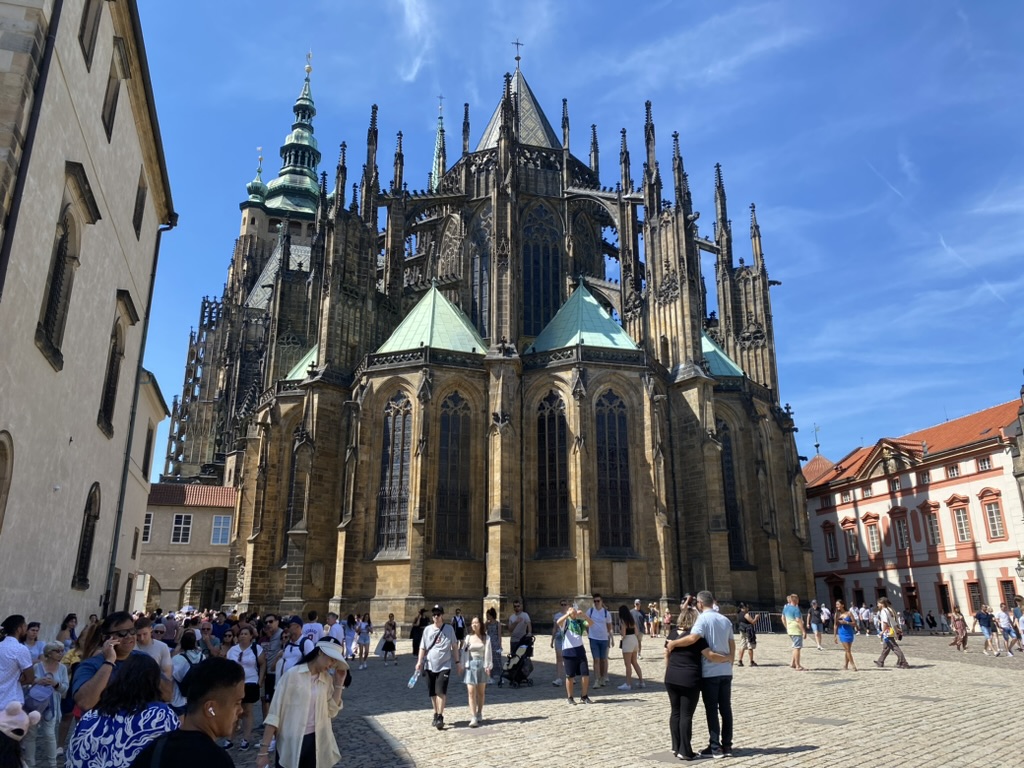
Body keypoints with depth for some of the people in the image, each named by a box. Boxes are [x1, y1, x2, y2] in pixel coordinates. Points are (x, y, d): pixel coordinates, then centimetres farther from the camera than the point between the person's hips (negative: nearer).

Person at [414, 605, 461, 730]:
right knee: (433, 693, 10)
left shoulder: (449, 629, 0)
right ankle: (436, 715, 26)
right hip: (430, 665, 3)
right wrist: (419, 662, -7)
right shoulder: (427, 629, 3)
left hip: (444, 665, -3)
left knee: (441, 691, -14)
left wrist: (458, 662, 4)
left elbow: (454, 647, 6)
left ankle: (440, 717, -7)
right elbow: (423, 647, 4)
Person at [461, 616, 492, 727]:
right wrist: (462, 665, -1)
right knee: (471, 692, -8)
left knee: (481, 692, 10)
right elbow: (464, 652, 5)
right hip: (471, 665, 0)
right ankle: (473, 718, -9)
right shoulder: (468, 637, 6)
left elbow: (488, 653, -3)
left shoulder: (486, 638, 2)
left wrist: (488, 666, -13)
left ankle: (479, 715, 24)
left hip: (482, 665, 0)